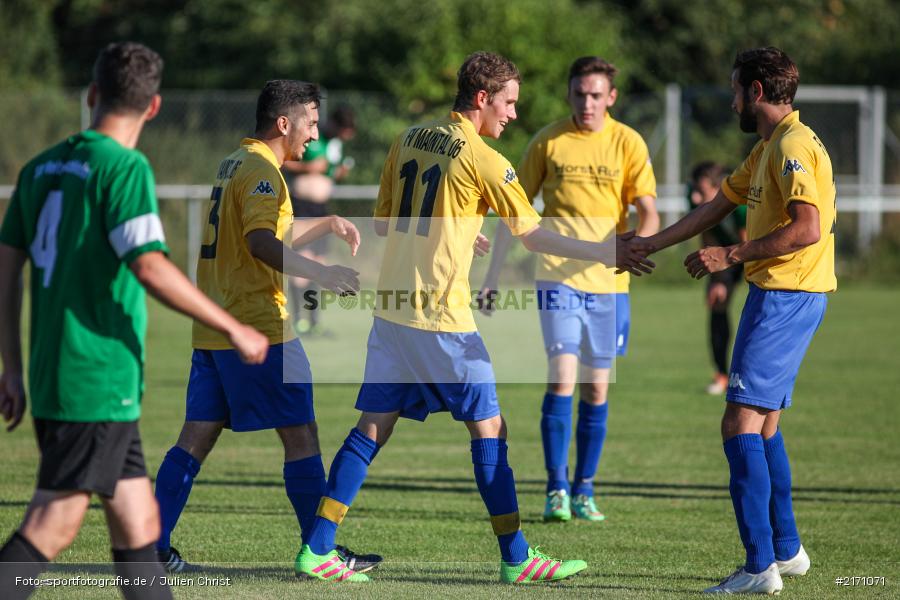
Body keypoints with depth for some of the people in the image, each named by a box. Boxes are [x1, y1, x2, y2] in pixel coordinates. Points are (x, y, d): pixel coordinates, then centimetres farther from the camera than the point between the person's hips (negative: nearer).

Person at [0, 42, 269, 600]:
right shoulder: (124, 167, -11)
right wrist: (233, 328, -11)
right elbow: (149, 268, -20)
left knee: (138, 524, 11)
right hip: (99, 382, -8)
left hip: (54, 379, 8)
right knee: (51, 528, -8)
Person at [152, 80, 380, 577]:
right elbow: (262, 243, -26)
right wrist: (322, 274, -31)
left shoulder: (233, 164, 19)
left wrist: (328, 224, 26)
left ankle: (153, 544, 3)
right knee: (301, 435, -2)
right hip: (258, 330, -9)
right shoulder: (261, 170, -11)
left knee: (197, 437, 7)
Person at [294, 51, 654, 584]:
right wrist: (607, 253, -1)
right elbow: (532, 234, -7)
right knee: (488, 427, 3)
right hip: (442, 317, -7)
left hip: (392, 307, 7)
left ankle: (318, 549, 4)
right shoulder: (482, 159, -9)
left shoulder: (409, 140, 10)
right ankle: (516, 557, 5)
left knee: (372, 428, 8)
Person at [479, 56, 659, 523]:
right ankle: (556, 490, -9)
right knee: (562, 376, -13)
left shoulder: (628, 143, 1)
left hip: (607, 280, 1)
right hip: (557, 275, -1)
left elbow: (649, 215, -3)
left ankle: (584, 491, 16)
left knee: (596, 387, 5)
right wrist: (493, 274, 3)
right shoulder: (548, 142, 3)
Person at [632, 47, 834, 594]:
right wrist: (645, 245, 29)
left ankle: (761, 567, -14)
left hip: (786, 297, -10)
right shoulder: (768, 148, 19)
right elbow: (715, 209, 27)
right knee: (764, 423, 16)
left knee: (741, 423, -12)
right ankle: (786, 549, 24)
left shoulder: (793, 146, -14)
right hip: (786, 296, 10)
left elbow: (807, 229, -24)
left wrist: (731, 256, -19)